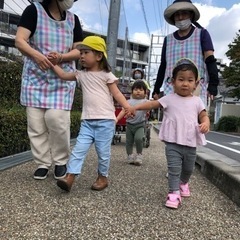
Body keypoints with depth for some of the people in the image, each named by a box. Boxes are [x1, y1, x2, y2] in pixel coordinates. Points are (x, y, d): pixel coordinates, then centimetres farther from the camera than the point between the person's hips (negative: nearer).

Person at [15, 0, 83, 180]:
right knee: (36, 122, -2)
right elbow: (20, 40, -8)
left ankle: (61, 161, 6)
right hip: (36, 77, 0)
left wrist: (61, 57, -16)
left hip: (62, 79, 1)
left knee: (57, 119, -13)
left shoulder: (73, 19, 10)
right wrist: (37, 55, -28)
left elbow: (79, 50, 5)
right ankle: (43, 163, 11)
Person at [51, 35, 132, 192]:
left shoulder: (106, 75, -1)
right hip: (87, 121, 4)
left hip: (105, 120, -4)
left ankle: (103, 177, 22)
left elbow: (117, 93, -4)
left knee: (103, 151, 4)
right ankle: (70, 176, -3)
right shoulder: (82, 75, 12)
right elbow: (64, 75, 18)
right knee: (79, 148, -4)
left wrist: (128, 107, -16)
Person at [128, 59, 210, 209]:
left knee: (188, 169, 21)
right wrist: (135, 107, -11)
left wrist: (205, 123, -19)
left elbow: (204, 116, 5)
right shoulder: (169, 99, -1)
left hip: (191, 144, 3)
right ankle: (174, 193, 5)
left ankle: (183, 182, 49)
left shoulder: (197, 101, 4)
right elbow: (152, 104, -2)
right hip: (173, 143, -3)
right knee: (174, 169, -5)